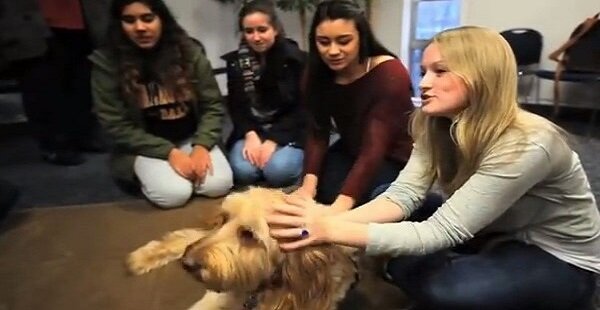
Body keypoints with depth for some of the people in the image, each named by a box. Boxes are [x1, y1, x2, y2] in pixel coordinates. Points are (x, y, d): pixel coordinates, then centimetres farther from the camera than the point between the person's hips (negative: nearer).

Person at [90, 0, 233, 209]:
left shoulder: (189, 52, -5)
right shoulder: (106, 62, -10)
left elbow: (213, 105, -2)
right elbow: (116, 126, -10)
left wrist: (201, 145, -19)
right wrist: (169, 152, -18)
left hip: (191, 138, 2)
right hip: (145, 146, -2)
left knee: (219, 184, -23)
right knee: (174, 194, -27)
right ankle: (144, 174, 7)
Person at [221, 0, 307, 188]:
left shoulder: (297, 59, -8)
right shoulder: (235, 61, 3)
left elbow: (301, 109, -9)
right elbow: (236, 106, 3)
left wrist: (273, 141, -18)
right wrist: (250, 135, -16)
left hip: (289, 132, -2)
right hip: (251, 130, 3)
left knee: (278, 171, -29)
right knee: (242, 171, -24)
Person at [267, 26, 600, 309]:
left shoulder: (526, 146, -33)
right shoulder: (436, 126, -10)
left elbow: (441, 232, -37)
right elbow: (401, 196, -21)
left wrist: (333, 230, -44)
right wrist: (331, 220, -39)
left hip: (561, 260, -5)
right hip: (497, 238, 5)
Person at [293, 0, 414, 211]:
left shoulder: (390, 74, -27)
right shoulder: (319, 74, -9)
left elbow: (374, 149, -35)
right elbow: (317, 133, -15)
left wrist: (341, 204, -46)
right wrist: (309, 182, -32)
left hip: (394, 158, -4)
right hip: (351, 151, 5)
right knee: (318, 191, -18)